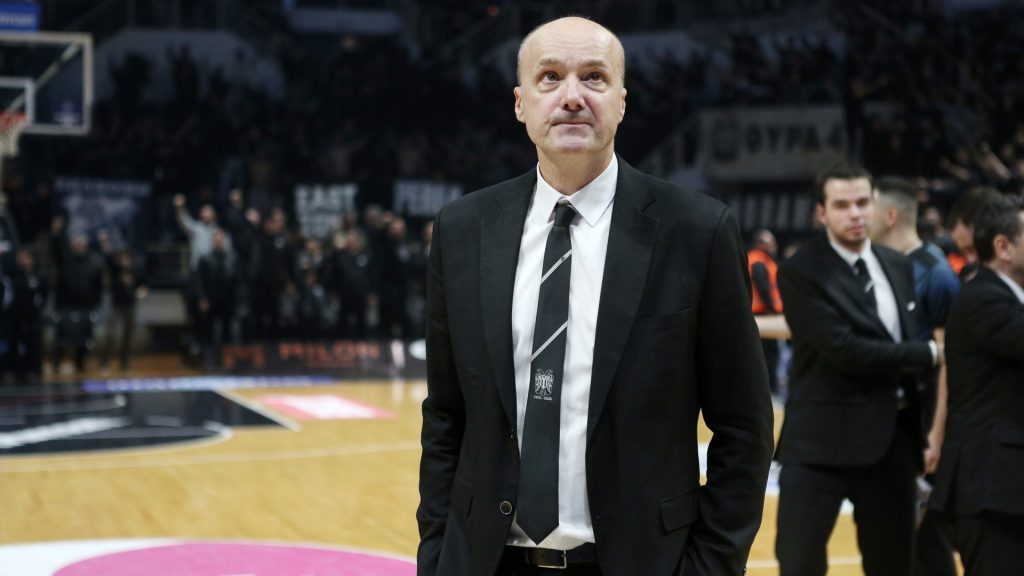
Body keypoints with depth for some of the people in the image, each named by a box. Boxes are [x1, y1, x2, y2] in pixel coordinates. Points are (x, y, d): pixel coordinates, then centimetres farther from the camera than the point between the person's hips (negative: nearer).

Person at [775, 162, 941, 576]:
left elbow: (912, 341, 16)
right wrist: (928, 355, -11)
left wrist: (923, 437, 10)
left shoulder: (899, 267, 12)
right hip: (822, 442, -6)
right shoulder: (800, 273, -10)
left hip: (894, 438, 6)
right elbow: (844, 350, -20)